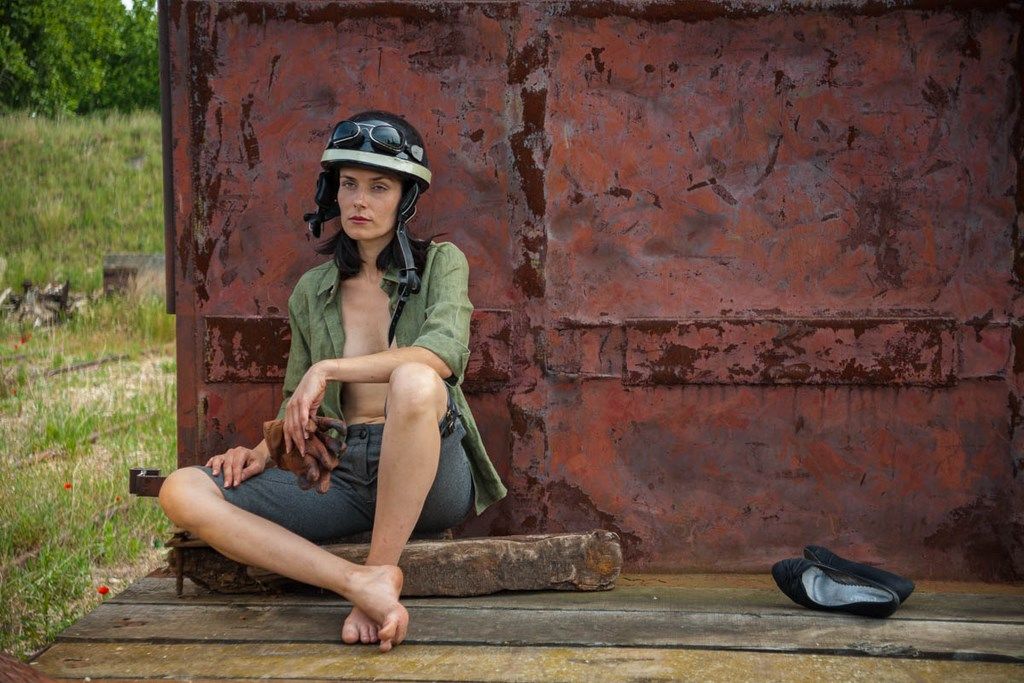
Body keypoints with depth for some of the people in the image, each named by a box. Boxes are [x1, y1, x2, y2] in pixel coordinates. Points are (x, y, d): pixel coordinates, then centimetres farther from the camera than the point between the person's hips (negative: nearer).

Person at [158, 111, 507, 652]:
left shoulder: (440, 263, 5)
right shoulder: (312, 291, 15)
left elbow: (446, 351, -16)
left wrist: (329, 369, -19)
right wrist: (263, 450, -1)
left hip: (431, 472, -4)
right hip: (344, 474, 4)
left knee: (413, 378, -39)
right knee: (182, 493, -19)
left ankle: (379, 571, -25)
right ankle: (360, 582, -32)